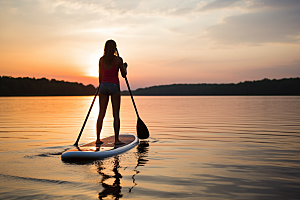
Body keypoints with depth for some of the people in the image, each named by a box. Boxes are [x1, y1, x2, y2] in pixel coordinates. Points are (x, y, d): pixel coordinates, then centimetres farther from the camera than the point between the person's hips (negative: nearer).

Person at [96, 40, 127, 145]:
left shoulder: (101, 60, 5)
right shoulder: (118, 59, -5)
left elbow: (100, 76, 10)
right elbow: (124, 75, 2)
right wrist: (125, 67, 22)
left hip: (103, 86, 3)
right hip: (114, 86, -3)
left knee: (101, 114, 8)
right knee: (116, 114, 2)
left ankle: (98, 138, 10)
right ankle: (116, 139, 1)